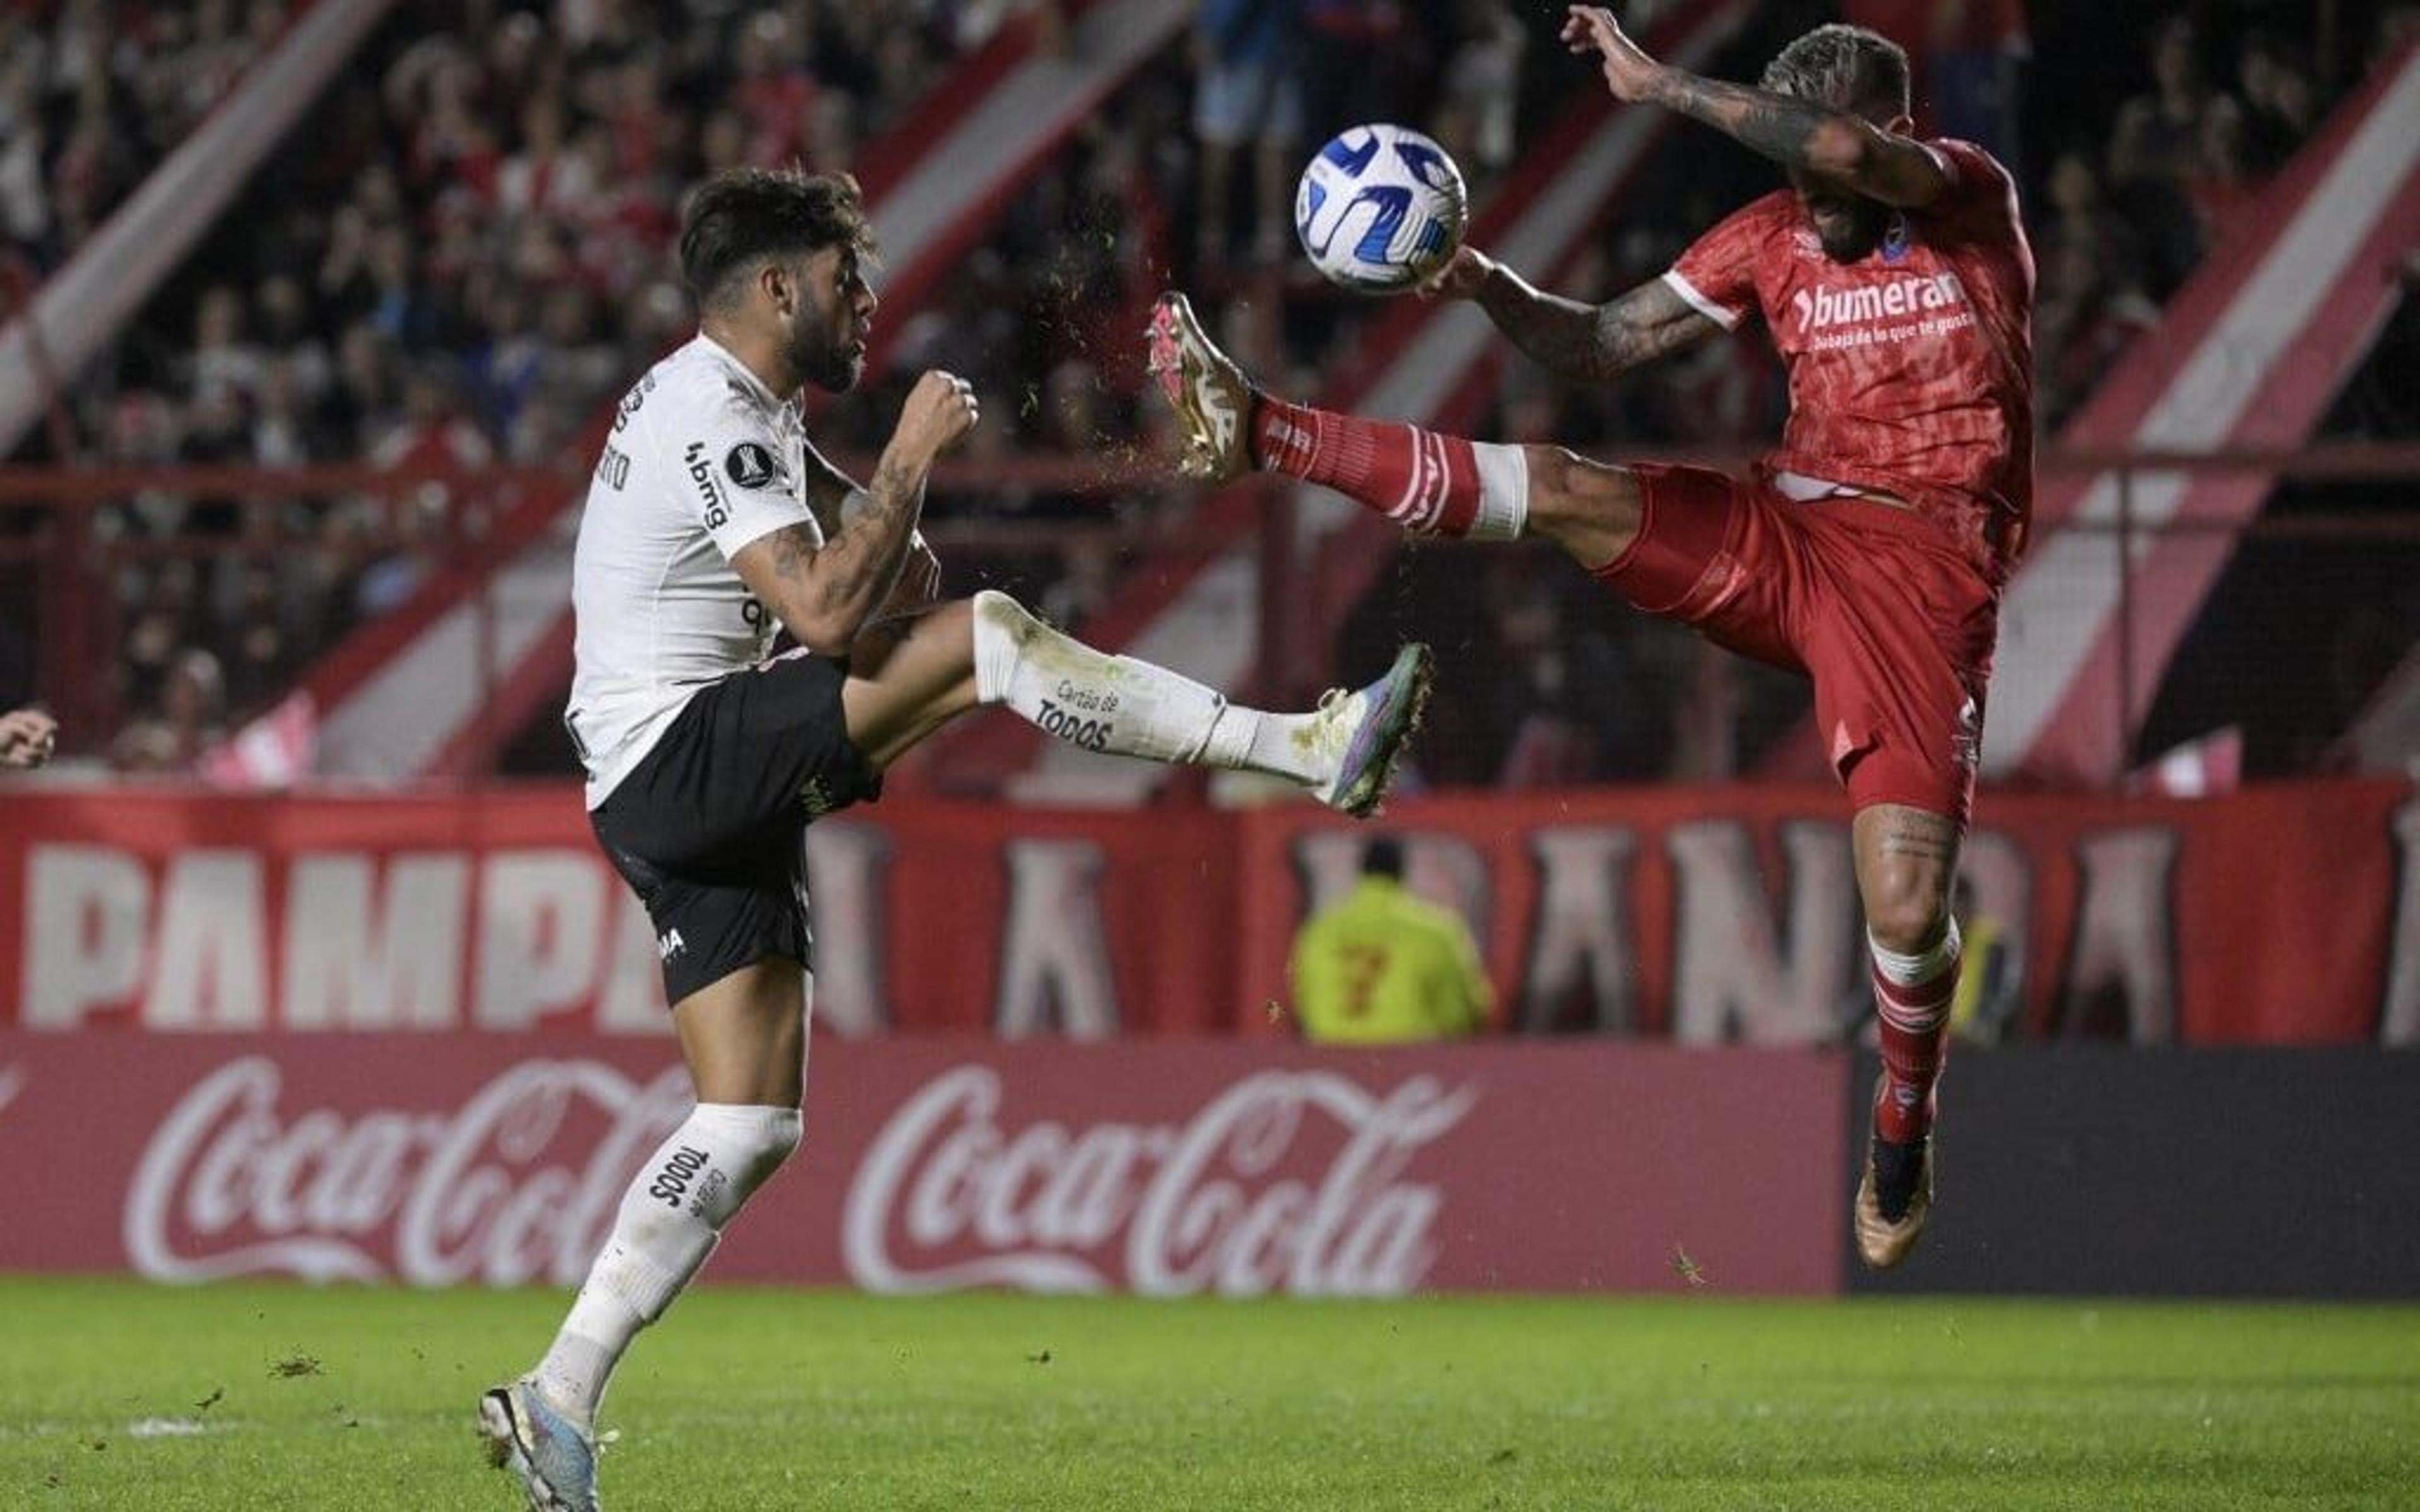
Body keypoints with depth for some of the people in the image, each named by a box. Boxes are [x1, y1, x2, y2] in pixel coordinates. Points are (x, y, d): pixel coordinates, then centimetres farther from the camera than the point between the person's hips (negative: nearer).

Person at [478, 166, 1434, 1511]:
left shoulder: (738, 407, 19)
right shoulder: (713, 420, -12)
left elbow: (837, 511, 37)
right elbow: (825, 615, -23)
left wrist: (887, 538, 15)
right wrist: (914, 458, -14)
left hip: (703, 808, 10)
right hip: (680, 755, -10)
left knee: (752, 1123, 5)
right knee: (987, 639, -20)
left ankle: (559, 1403, 3)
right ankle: (1308, 749, -23)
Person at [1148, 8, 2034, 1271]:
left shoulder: (1972, 198, -5)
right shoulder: (1773, 239, 9)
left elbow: (1849, 152, -27)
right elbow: (1602, 345, 10)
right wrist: (1488, 288, -10)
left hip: (1921, 576, -4)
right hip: (1782, 537, 4)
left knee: (1906, 907, -16)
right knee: (1561, 491, -18)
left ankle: (1904, 1128, 11)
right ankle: (1256, 431, -17)